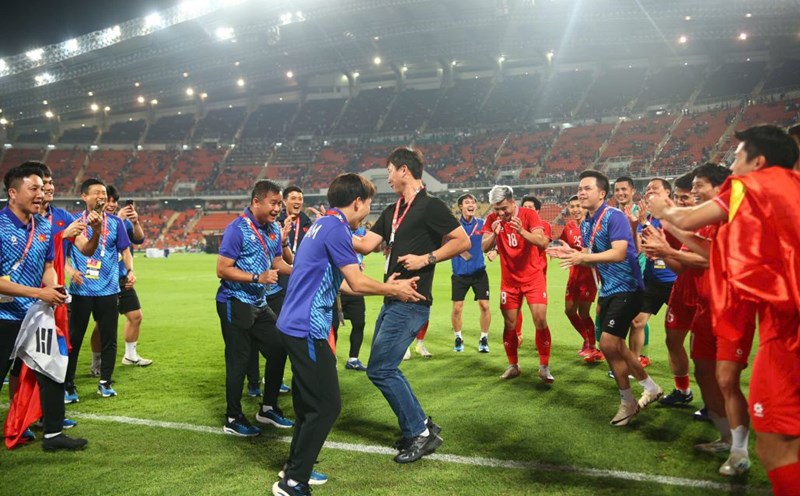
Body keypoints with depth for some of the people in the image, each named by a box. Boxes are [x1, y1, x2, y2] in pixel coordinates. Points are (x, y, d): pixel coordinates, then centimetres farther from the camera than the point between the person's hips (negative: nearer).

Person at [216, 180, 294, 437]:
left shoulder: (274, 228, 5)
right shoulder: (238, 228, -17)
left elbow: (277, 263, 13)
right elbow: (222, 270, -19)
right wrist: (258, 278, -25)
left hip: (259, 304, 8)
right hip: (235, 303, -8)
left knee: (278, 349, 9)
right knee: (239, 361, -2)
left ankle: (268, 408, 26)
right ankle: (233, 420, 14)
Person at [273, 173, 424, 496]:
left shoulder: (323, 225, 15)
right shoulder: (336, 228, -15)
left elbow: (341, 283, 19)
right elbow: (358, 283, -16)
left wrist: (386, 287, 20)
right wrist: (394, 291, 0)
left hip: (296, 326, 10)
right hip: (308, 328, -10)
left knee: (310, 401, 20)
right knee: (327, 405, -3)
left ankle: (296, 467, 32)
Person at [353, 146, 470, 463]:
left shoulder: (430, 206, -10)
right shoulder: (392, 211, 15)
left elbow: (462, 241, -12)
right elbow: (367, 245, 11)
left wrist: (426, 258, -18)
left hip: (410, 303, -9)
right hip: (392, 300, 9)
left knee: (379, 369, -9)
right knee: (386, 368, 13)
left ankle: (419, 432, 4)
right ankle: (419, 426, 24)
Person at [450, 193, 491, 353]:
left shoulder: (481, 224, -1)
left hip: (479, 272, 1)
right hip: (459, 274, -1)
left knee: (484, 306, -2)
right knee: (457, 308, 1)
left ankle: (484, 339, 17)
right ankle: (458, 339, 23)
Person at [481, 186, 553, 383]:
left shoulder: (529, 214, -14)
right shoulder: (492, 219, -5)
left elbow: (543, 243, -24)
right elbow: (484, 247, -11)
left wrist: (522, 231, -39)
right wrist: (494, 233, -30)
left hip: (533, 277, -3)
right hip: (509, 280, 3)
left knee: (540, 321, -9)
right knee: (510, 324, 6)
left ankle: (544, 367, 2)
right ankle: (513, 365, 20)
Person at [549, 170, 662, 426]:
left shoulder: (614, 216, -17)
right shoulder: (585, 224, 9)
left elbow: (619, 253, -28)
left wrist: (582, 258, -37)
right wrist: (570, 253, -4)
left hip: (626, 288, -9)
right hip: (608, 290, 9)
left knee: (608, 344, -12)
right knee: (616, 346, 14)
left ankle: (628, 403, 7)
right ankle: (651, 388, 34)